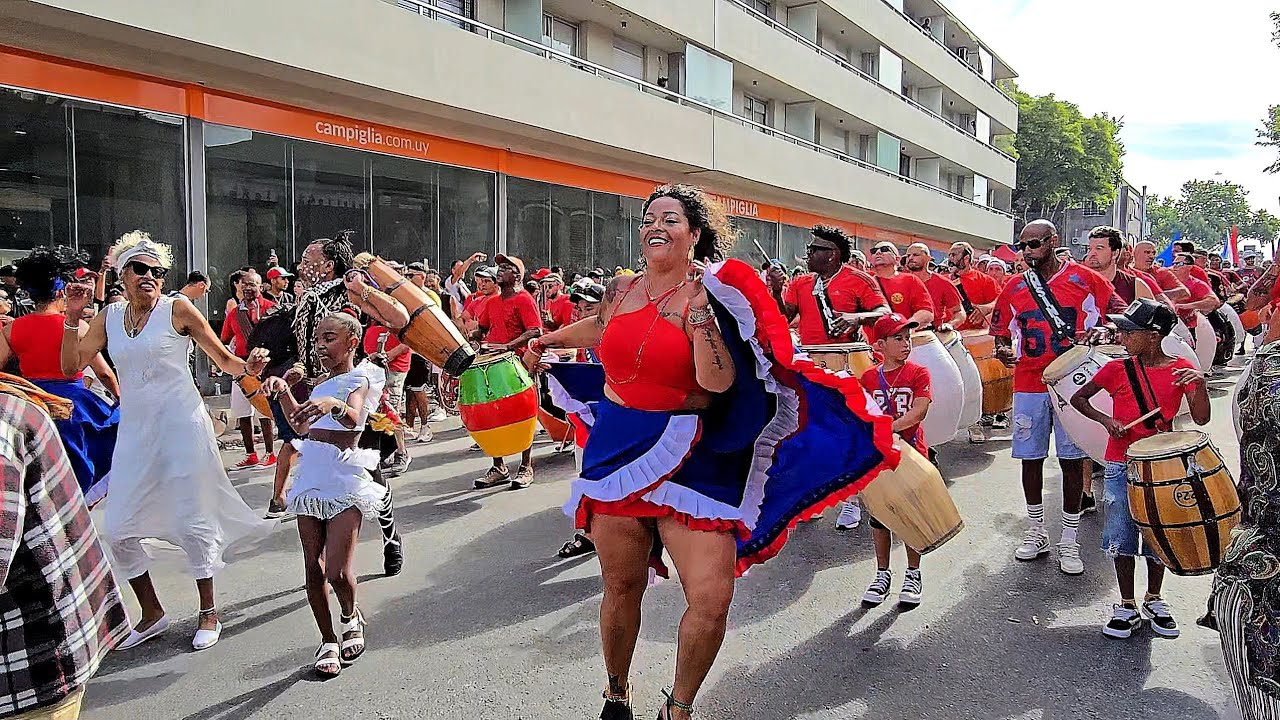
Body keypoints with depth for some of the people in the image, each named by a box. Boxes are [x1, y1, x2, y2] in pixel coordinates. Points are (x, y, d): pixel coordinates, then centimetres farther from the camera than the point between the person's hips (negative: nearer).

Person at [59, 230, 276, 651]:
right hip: (135, 432, 5)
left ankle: (208, 613, 15)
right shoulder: (109, 317, 9)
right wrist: (74, 316, -3)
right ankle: (152, 613, 23)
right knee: (117, 528, 5)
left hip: (182, 427, -5)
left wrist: (247, 367, -23)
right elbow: (71, 366, 3)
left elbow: (224, 360, -2)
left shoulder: (177, 309, -4)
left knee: (192, 522, -2)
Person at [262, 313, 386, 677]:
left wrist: (333, 405, -47)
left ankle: (351, 617, 21)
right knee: (313, 566, 7)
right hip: (311, 474, 7)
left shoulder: (360, 376, -4)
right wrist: (283, 391, 13)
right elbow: (302, 426, 28)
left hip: (344, 479, -7)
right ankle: (328, 640, 21)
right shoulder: (322, 384, 20)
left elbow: (354, 415, -25)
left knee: (338, 571, -11)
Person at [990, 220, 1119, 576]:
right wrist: (1003, 350, -8)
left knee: (1072, 460, 3)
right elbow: (1000, 330, 13)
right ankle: (1036, 532, 24)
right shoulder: (1014, 287, 6)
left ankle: (1069, 541, 14)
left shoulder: (1084, 278, -1)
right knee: (1030, 457, 8)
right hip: (1029, 384, 3)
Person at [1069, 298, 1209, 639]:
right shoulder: (1117, 369, -3)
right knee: (1122, 538, 3)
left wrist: (1200, 383, -27)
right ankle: (1127, 606, 18)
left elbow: (1201, 418, -12)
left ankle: (1154, 600, 31)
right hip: (1121, 467, 0)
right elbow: (1078, 398, 5)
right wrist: (1106, 420, -10)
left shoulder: (1180, 368, -4)